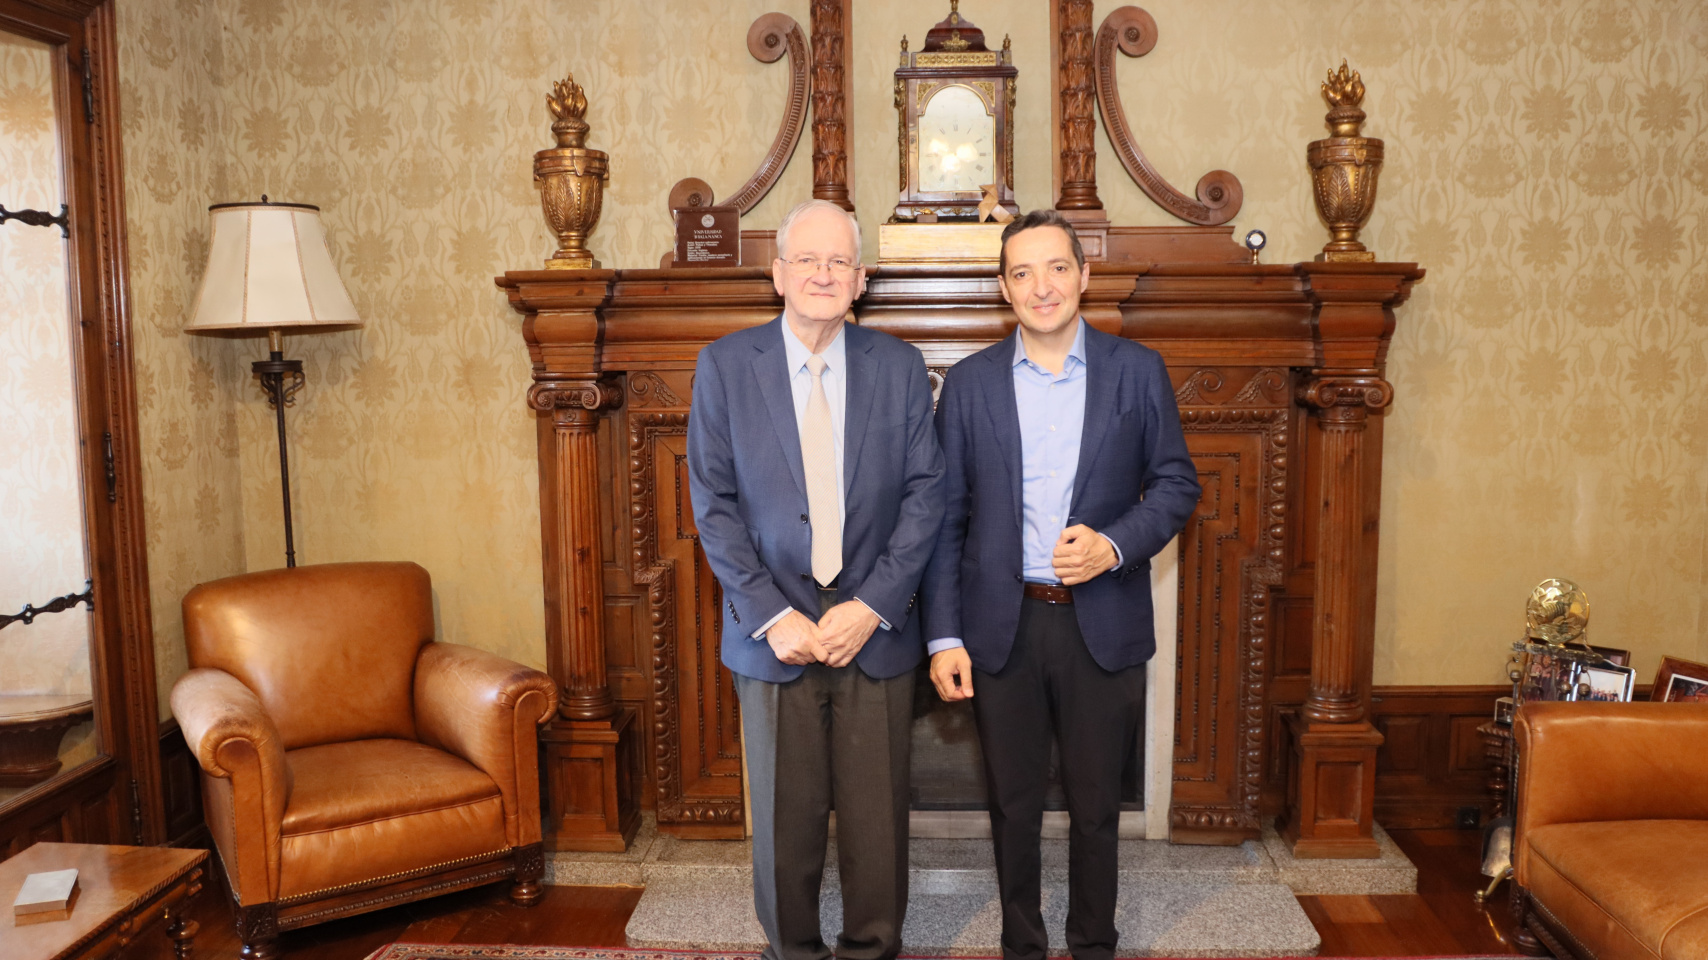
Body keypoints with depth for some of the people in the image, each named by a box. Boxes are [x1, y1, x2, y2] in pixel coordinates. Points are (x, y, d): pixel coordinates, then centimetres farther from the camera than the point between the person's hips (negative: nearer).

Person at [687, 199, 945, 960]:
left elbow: (925, 491, -1)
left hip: (874, 630, 1)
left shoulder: (899, 366, 3)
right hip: (774, 632, 0)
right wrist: (771, 615, -11)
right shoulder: (725, 365, 0)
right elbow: (713, 503, -3)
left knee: (878, 816, 9)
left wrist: (872, 605, -10)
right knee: (783, 817, 11)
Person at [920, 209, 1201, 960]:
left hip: (1103, 623, 0)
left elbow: (1176, 483, 4)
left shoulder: (1137, 371, 1)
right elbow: (945, 517, 1)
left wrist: (1115, 544, -15)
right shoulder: (969, 382, 1)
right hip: (1001, 626, 0)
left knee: (1096, 804, 13)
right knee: (1013, 805, 13)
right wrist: (943, 635, -5)